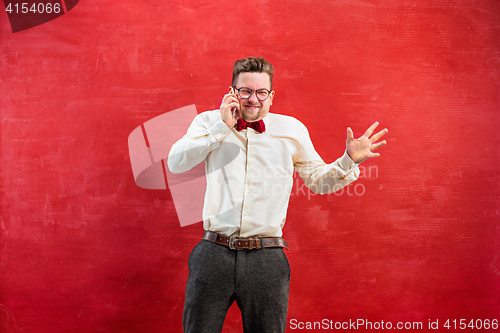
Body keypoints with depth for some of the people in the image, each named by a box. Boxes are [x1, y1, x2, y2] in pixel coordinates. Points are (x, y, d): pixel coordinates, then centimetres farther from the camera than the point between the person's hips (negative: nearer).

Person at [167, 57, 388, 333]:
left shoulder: (292, 129, 10)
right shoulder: (209, 121, 8)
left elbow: (318, 180, 17)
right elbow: (176, 163, -6)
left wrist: (349, 161, -1)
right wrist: (221, 127, -10)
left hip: (267, 259, 1)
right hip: (214, 254, 0)